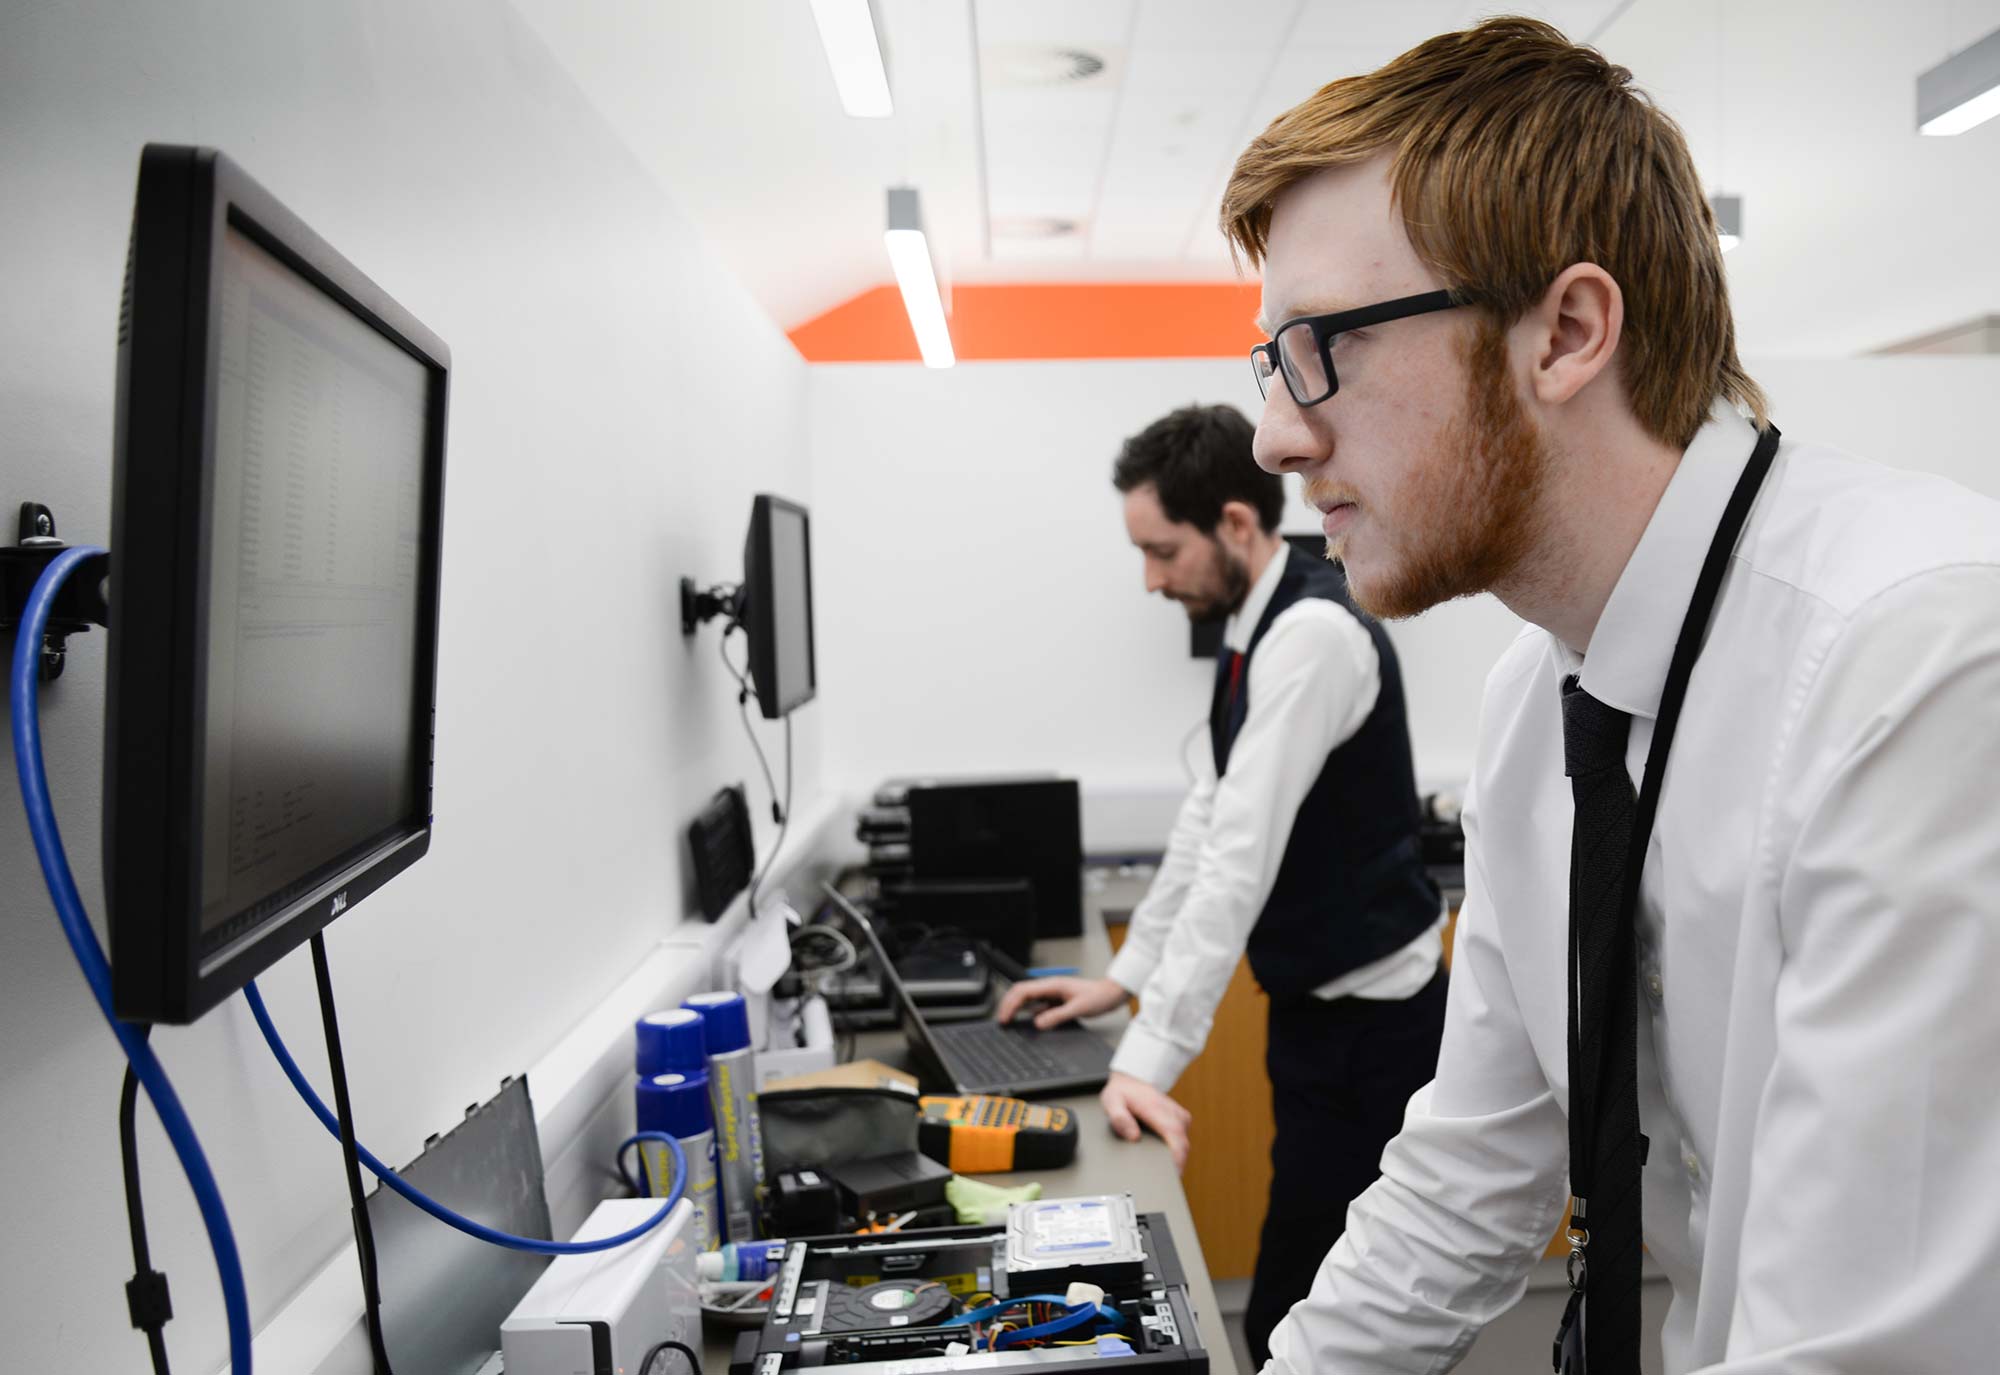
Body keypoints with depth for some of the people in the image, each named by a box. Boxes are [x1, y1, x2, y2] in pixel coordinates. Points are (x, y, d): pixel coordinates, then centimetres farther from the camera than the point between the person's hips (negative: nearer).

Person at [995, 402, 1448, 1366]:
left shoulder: (1313, 635, -23)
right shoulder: (1258, 629, 8)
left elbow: (1244, 855, -29)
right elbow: (1211, 819, 13)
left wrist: (1150, 1058, -30)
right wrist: (1124, 978, 11)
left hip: (1369, 1026, -9)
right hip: (1324, 1009, 9)